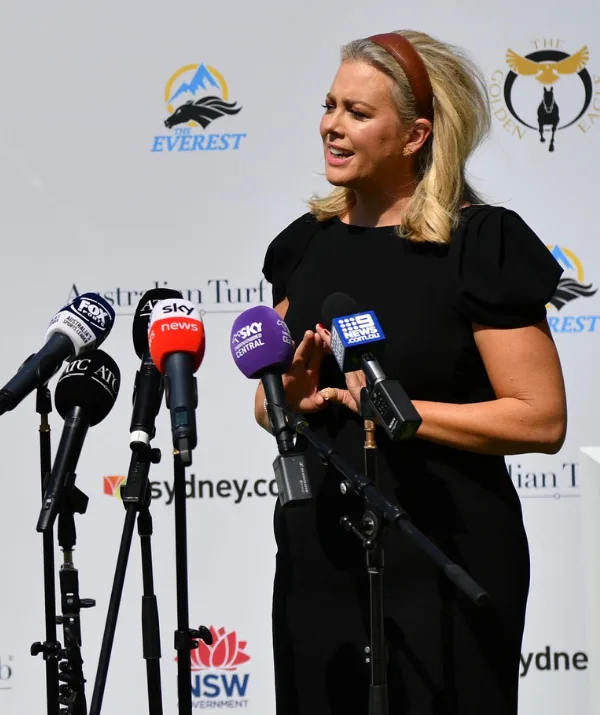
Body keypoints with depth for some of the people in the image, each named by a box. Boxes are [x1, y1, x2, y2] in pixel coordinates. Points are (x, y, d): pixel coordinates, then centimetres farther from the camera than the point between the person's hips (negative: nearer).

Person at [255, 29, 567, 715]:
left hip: (440, 571, -6)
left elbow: (541, 419, -14)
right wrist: (293, 396, -5)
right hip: (318, 561, 6)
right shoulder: (308, 244, 10)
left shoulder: (479, 246, -9)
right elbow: (268, 406, 17)